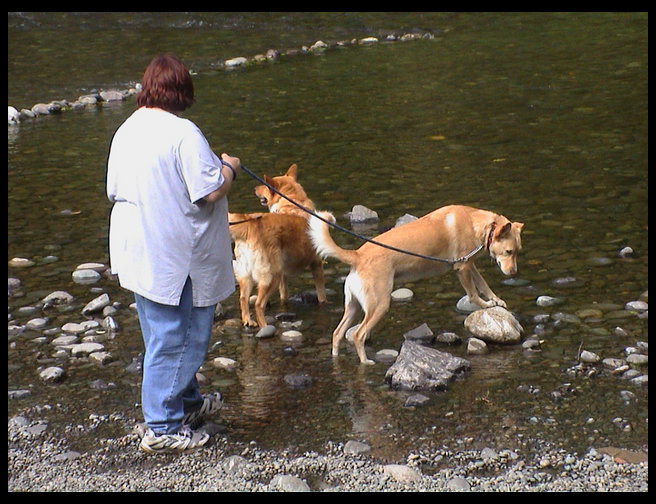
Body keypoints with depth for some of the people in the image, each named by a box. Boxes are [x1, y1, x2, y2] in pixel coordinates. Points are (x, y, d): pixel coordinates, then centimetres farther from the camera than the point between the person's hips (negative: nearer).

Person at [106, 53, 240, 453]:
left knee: (164, 337, 21)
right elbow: (210, 192, -21)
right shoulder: (183, 133, -19)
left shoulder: (126, 131, 6)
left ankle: (187, 402, 39)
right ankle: (163, 428, 8)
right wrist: (229, 168, -2)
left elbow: (115, 191, 14)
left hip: (138, 253, 9)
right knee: (175, 340, 2)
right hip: (177, 258, -9)